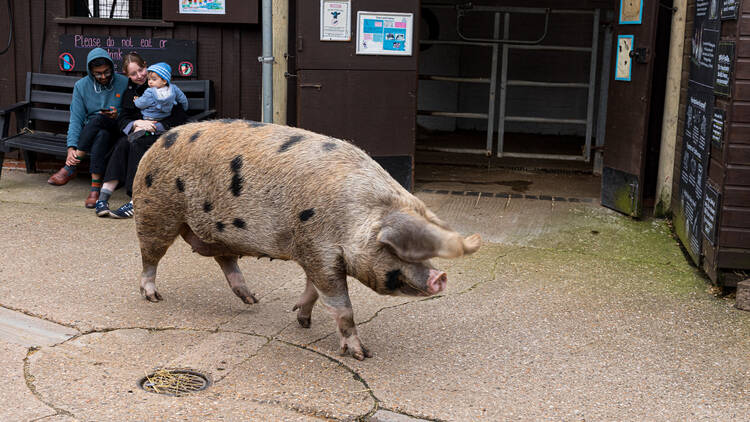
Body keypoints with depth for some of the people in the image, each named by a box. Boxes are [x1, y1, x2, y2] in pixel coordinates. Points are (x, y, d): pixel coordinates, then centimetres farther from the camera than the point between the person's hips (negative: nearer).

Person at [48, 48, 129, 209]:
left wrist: (117, 115, -18)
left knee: (98, 119, -35)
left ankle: (70, 168, -30)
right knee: (101, 135, -36)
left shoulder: (123, 83, -1)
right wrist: (71, 147, -17)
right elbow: (76, 119, -4)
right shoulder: (81, 86, 2)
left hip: (115, 131, -1)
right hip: (89, 134, 1)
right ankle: (95, 187, -36)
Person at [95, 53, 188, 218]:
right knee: (122, 143, -30)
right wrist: (137, 123, -16)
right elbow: (121, 121, 8)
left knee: (137, 144, -35)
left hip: (162, 135, -4)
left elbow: (181, 117, -10)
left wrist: (151, 127, -16)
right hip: (137, 133, 4)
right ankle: (104, 196, -41)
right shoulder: (130, 92, 15)